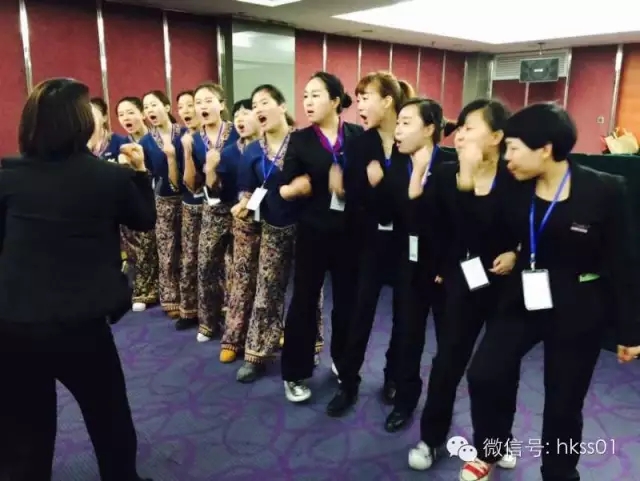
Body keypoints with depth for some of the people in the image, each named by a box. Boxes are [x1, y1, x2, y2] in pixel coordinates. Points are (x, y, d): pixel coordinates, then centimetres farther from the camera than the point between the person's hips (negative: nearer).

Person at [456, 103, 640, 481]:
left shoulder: (605, 190, -14)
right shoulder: (516, 187, -5)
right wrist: (468, 179, -16)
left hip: (578, 311, -3)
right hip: (524, 299, 3)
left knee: (563, 404, 10)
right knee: (485, 374, -3)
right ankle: (490, 449, 27)